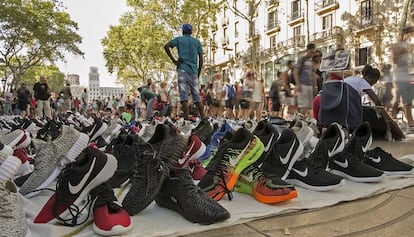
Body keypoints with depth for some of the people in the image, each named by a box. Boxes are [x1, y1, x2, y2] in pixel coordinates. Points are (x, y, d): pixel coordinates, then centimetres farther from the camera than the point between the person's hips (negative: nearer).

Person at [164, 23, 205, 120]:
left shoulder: (179, 39, 9)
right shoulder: (197, 41, 15)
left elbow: (166, 46, -6)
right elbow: (201, 59, 8)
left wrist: (173, 60, -3)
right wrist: (198, 73, 13)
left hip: (183, 69, -3)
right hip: (193, 70, 3)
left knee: (184, 95, -5)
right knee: (196, 95, 6)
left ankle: (187, 118, -13)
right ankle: (203, 118, 1)